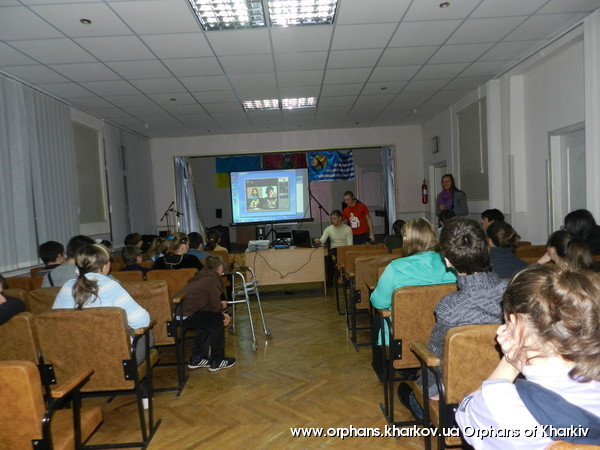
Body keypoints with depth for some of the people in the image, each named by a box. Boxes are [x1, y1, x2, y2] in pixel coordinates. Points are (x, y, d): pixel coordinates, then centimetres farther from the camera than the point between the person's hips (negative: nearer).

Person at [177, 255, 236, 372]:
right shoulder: (213, 279, -7)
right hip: (184, 316, -9)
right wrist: (223, 305, 13)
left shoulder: (202, 276, 21)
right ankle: (217, 361, 12)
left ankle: (197, 359, 31)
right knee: (217, 320, 4)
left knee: (206, 320, 26)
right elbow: (215, 306, -10)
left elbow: (209, 303, 28)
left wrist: (222, 313, 16)